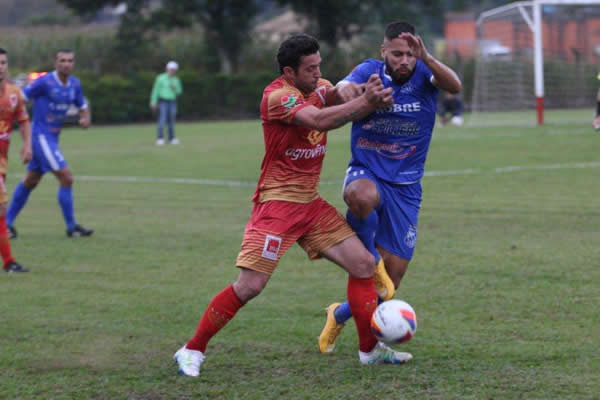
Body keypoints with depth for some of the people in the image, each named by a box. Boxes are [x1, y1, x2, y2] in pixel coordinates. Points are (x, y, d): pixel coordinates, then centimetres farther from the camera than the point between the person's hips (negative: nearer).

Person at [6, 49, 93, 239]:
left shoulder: (74, 84, 6)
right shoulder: (45, 82, -16)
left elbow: (83, 107, 18)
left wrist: (85, 118, -5)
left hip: (52, 138, 8)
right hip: (41, 136, -8)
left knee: (30, 181, 16)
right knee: (66, 178, -12)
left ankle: (8, 222, 27)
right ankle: (71, 226, -2)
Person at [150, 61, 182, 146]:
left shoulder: (176, 80, 6)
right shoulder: (161, 78, -6)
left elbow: (179, 92, 9)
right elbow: (156, 90, -4)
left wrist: (175, 88, -13)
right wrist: (154, 103, -8)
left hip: (172, 102, 4)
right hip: (163, 102, -4)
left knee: (171, 121, 3)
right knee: (162, 120, -13)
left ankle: (171, 138, 9)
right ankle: (160, 139, -14)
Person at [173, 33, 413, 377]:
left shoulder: (318, 87, 9)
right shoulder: (277, 96, -17)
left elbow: (341, 94, -8)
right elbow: (319, 119, -31)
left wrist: (368, 95, -29)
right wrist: (367, 102, -31)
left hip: (311, 203, 8)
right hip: (277, 203, -8)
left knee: (364, 264, 2)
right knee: (250, 285, -13)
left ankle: (370, 349, 13)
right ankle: (192, 351, -1)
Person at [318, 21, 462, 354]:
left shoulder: (424, 75, -6)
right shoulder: (370, 72, -8)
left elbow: (454, 86, -27)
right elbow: (342, 90, -27)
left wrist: (426, 58, -44)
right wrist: (344, 90, -52)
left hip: (405, 189, 2)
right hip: (366, 173, -2)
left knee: (387, 285, 2)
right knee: (363, 196, -43)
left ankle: (340, 315, 32)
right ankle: (370, 259, -14)